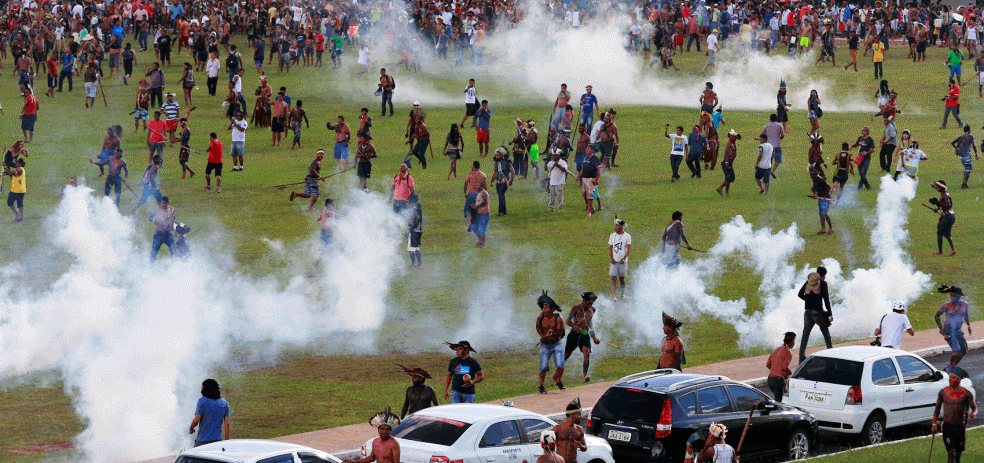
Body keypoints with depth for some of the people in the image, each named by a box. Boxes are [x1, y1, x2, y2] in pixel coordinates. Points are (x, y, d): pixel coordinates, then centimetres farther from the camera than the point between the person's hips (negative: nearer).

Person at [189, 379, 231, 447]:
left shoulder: (202, 401, -6)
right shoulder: (224, 403, 8)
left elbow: (196, 420, -11)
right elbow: (227, 424, 4)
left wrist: (191, 428, 10)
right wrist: (227, 442, 7)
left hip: (202, 440, -4)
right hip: (217, 439, 4)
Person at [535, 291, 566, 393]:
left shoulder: (558, 319, -12)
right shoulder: (541, 317, -4)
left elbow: (560, 332, -11)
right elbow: (538, 327, 13)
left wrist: (550, 334, -27)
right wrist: (542, 335, -4)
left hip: (556, 344, -1)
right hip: (545, 345, 1)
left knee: (560, 365, -13)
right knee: (544, 367, -7)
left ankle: (558, 381, 13)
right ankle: (541, 386, 10)